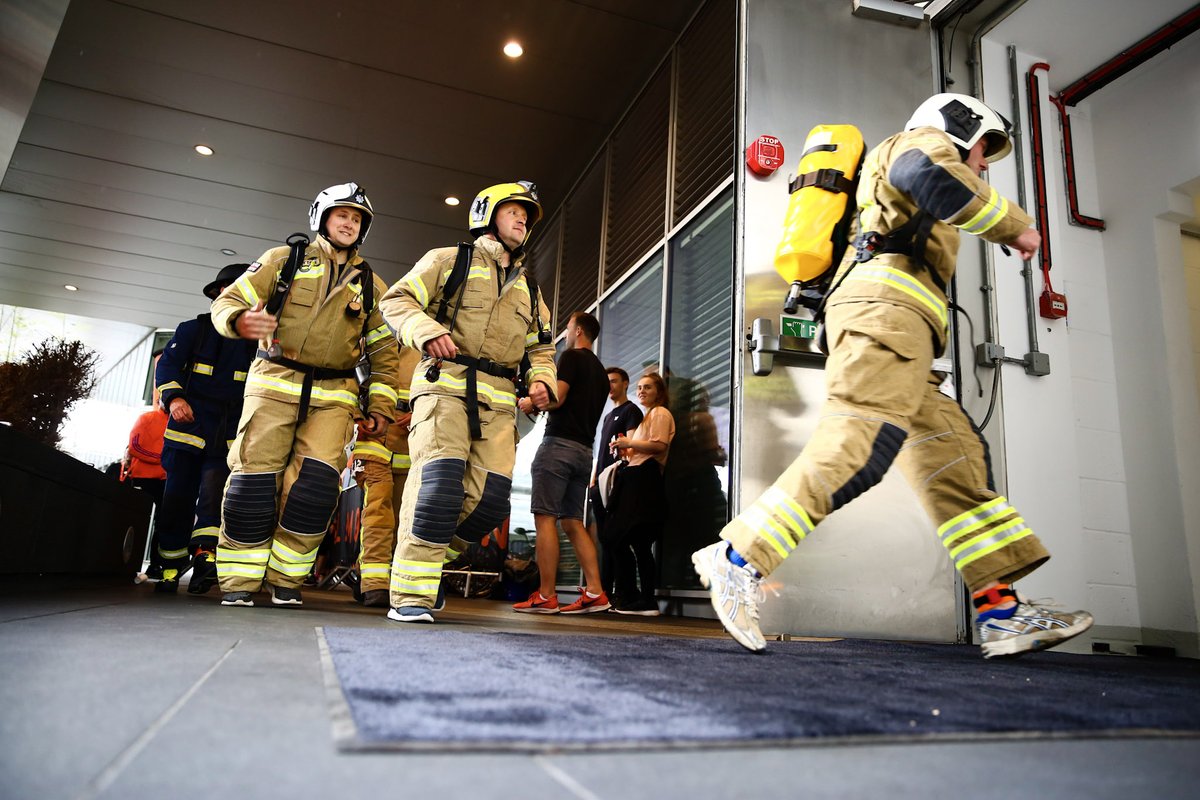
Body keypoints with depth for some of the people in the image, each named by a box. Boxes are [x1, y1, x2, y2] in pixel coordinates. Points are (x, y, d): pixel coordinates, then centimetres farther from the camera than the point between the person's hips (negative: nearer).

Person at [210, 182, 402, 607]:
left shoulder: (370, 284, 16)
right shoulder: (285, 259, 10)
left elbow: (384, 351, 16)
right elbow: (228, 300, 4)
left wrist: (380, 407, 6)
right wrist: (240, 321, -21)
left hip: (334, 395, 2)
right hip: (275, 383, -1)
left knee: (316, 484, -13)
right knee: (254, 482, -6)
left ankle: (286, 579, 4)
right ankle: (239, 582, 8)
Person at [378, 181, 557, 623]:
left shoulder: (528, 287, 28)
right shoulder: (450, 260, 12)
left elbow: (540, 349, 29)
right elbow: (396, 300, 6)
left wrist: (542, 380, 7)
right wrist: (427, 330, -15)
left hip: (498, 399, 5)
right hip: (445, 383, -5)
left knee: (490, 495, -7)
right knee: (439, 478, -20)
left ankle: (426, 558, 14)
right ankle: (411, 594, -13)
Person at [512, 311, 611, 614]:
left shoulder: (571, 357, -2)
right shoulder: (601, 372, 23)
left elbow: (557, 398, -13)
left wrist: (530, 402, 4)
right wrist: (542, 403, 26)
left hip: (560, 443, -8)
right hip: (585, 450, 8)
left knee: (545, 519, -7)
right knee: (573, 522, 8)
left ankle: (546, 597, -9)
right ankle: (595, 592, 1)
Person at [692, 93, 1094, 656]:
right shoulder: (924, 139, 17)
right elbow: (925, 171, -9)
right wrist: (1012, 225, -4)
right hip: (886, 301, -10)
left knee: (953, 458, 1)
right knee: (861, 441, -26)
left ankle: (1001, 611, -2)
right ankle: (741, 558, -30)